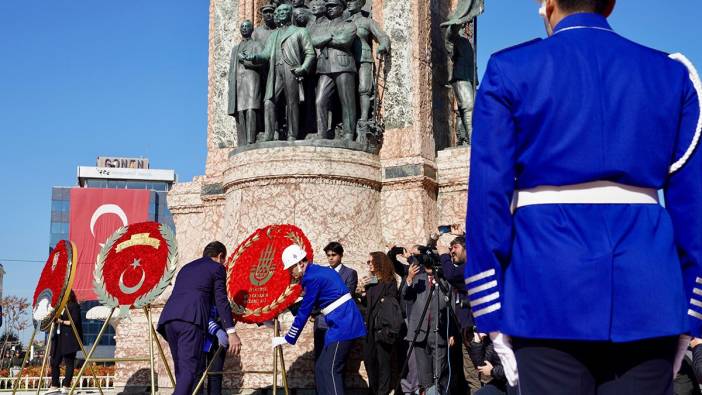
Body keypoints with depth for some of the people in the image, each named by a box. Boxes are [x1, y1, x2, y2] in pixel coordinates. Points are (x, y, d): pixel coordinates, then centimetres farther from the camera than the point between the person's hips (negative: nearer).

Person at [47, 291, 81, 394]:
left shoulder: (74, 307, -4)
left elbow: (75, 322, -13)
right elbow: (57, 320, 22)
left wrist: (62, 321, -14)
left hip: (69, 339, -8)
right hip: (58, 338, 8)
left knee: (69, 362, -4)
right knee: (54, 362, 5)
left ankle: (66, 386, -2)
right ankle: (54, 385, 11)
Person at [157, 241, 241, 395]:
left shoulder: (186, 267, 33)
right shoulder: (217, 267, 13)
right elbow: (221, 301, 2)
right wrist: (231, 332, -4)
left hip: (168, 318, 7)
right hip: (190, 319, -7)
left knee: (181, 369, 13)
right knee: (189, 369, -12)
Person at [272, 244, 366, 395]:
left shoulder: (312, 277, -13)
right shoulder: (320, 271, 16)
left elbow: (304, 312, -12)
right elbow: (309, 303, 27)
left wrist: (288, 338, -4)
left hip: (343, 326, -10)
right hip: (344, 324, 10)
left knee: (330, 371, -10)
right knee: (321, 369, 11)